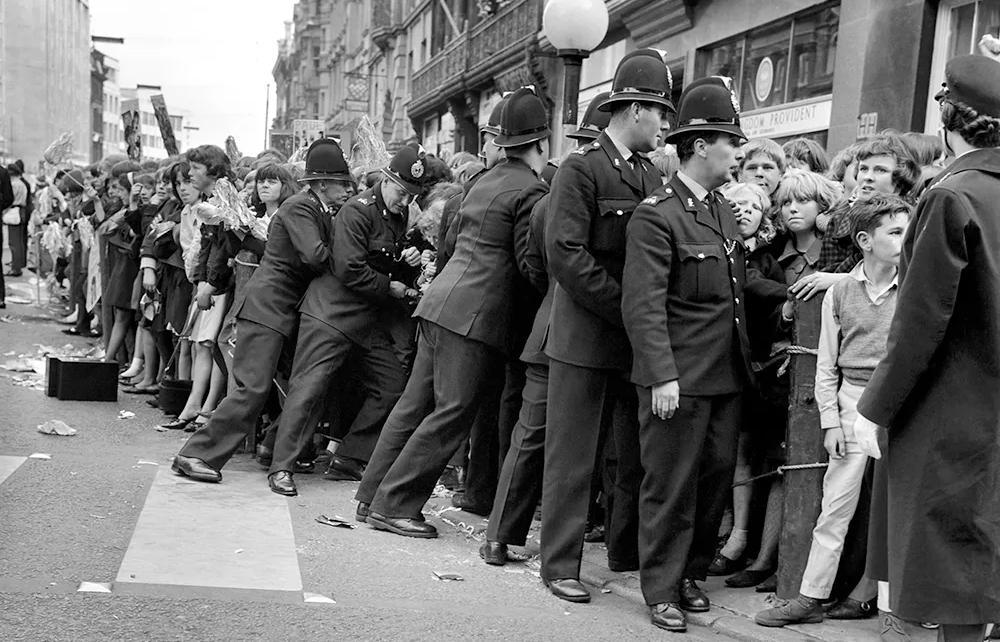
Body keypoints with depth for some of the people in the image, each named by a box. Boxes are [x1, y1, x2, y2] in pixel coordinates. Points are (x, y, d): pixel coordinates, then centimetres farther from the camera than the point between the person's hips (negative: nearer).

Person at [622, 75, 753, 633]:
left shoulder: (726, 211, 13)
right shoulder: (656, 216, -12)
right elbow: (643, 305, -18)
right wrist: (662, 376, -22)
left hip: (729, 376, 8)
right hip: (680, 379, -8)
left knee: (718, 477, 14)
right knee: (671, 485, 2)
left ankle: (694, 573, 30)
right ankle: (662, 591, 14)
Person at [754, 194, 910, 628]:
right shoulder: (840, 292, 3)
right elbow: (827, 365, 4)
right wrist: (830, 421, -2)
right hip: (853, 401, 0)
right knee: (836, 503, 3)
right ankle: (810, 597, 9)